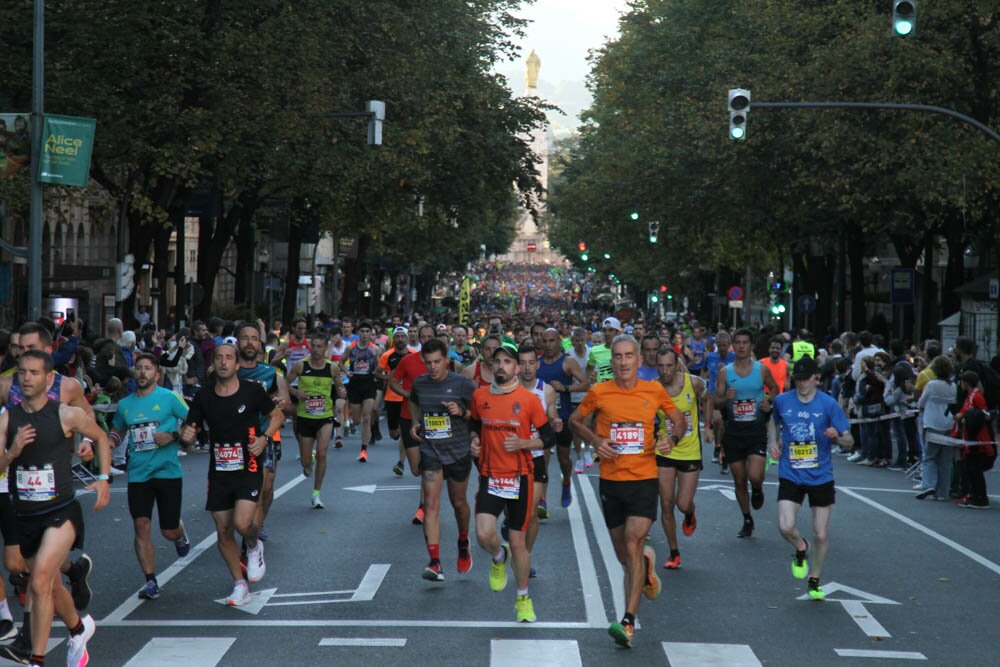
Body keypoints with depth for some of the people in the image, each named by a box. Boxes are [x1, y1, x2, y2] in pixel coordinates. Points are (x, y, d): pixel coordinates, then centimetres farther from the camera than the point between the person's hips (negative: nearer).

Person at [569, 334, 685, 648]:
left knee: (633, 544, -16)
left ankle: (628, 622, -17)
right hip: (611, 480, 2)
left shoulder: (654, 390, -1)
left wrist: (671, 439, -7)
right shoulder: (599, 392, -2)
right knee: (623, 554, 12)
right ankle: (647, 564, 51)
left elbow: (680, 420, 14)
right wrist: (595, 440, -7)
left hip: (644, 479, -2)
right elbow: (575, 421, 12)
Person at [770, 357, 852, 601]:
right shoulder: (782, 401, 0)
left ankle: (814, 582, 25)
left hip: (821, 477, -1)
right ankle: (801, 549, 17)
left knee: (821, 535, 4)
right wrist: (775, 443, 7)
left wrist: (837, 437, -27)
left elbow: (849, 441, -6)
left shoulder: (828, 404, -7)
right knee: (785, 527, -18)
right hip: (790, 476, 1)